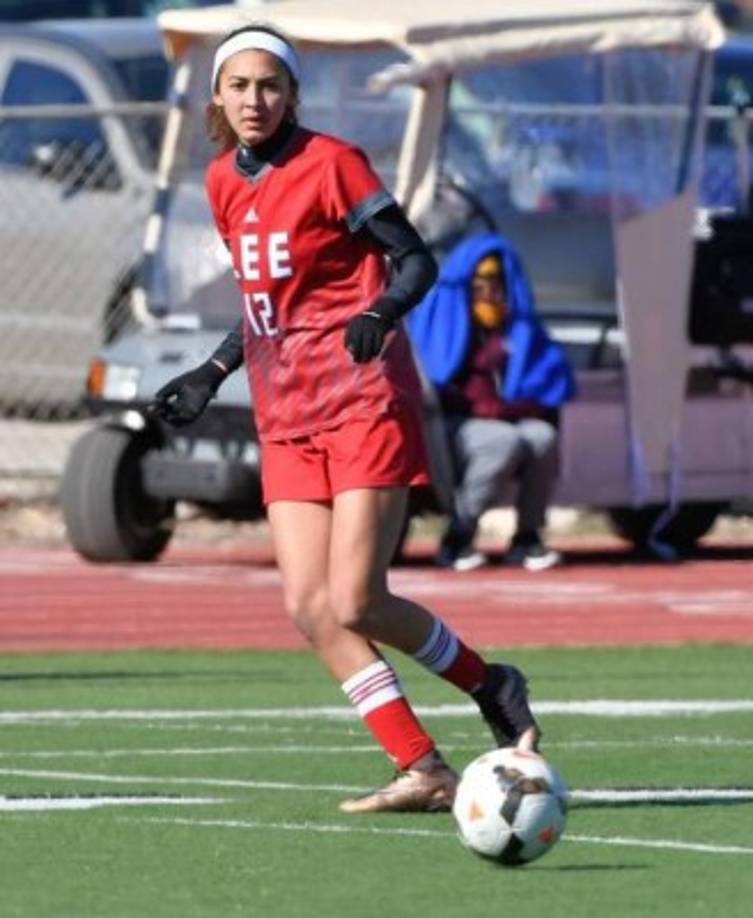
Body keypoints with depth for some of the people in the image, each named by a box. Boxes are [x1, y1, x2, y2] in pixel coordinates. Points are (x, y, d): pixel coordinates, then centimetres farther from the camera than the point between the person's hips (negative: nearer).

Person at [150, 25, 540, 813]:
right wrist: (211, 376, 19)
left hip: (364, 402, -7)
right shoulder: (223, 182, 12)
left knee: (355, 604, -12)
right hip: (286, 418, 7)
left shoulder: (329, 164, -9)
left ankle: (492, 686, 14)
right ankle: (423, 771, -3)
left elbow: (416, 259, -9)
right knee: (309, 608, -7)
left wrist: (381, 313, -28)